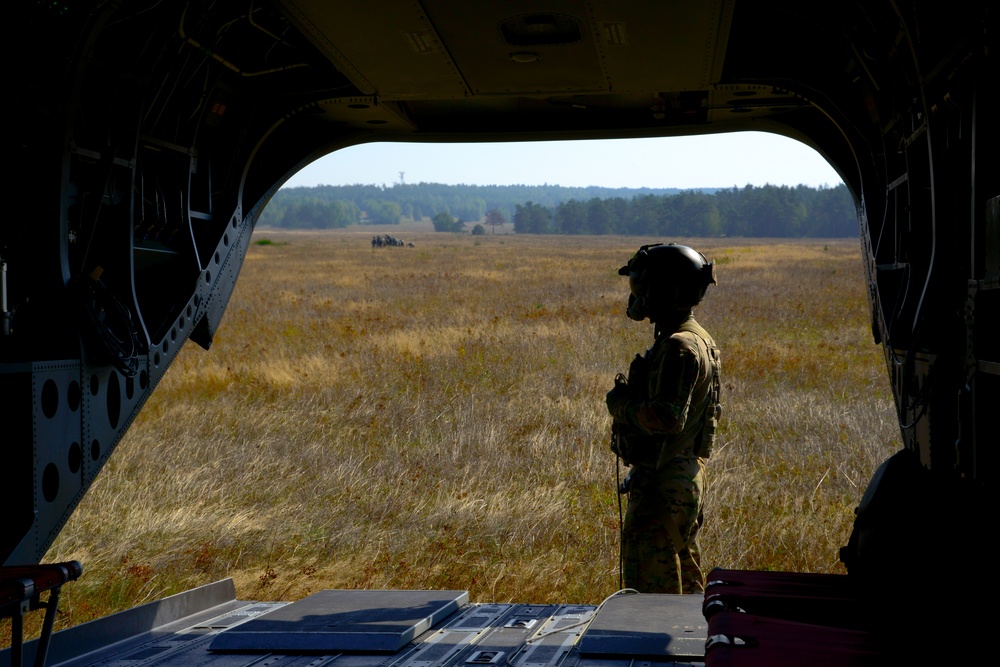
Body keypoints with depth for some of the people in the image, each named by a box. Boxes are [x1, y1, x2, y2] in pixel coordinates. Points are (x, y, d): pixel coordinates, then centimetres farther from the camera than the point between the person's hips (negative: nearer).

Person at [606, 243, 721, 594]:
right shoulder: (695, 339, 13)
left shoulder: (680, 347, -21)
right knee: (685, 581, 18)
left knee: (649, 590, -7)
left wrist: (621, 404, -15)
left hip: (664, 486, -11)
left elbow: (667, 417, -30)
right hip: (684, 478, 11)